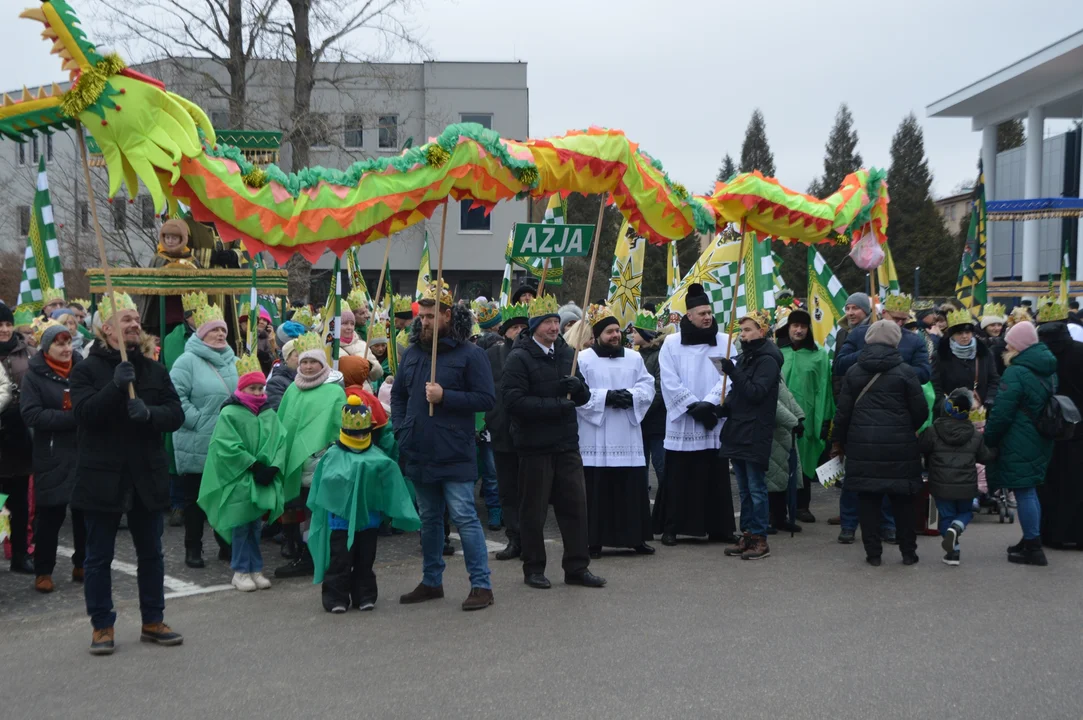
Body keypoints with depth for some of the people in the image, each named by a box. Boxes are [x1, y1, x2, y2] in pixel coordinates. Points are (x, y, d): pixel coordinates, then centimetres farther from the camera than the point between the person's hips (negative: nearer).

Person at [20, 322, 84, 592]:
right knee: (50, 515, 3)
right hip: (52, 457, -3)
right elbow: (31, 414, -13)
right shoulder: (34, 374, -3)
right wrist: (72, 417, -19)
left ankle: (83, 565, 22)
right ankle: (43, 571, 16)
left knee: (85, 511, 8)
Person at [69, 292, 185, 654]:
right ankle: (101, 626, 17)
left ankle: (153, 621, 25)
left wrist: (150, 413, -20)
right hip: (102, 477, -4)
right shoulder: (86, 370, -3)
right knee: (99, 556, 5)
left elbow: (176, 414, 0)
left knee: (151, 553, 12)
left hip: (147, 475, 4)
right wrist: (116, 385, -30)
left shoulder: (154, 370, 9)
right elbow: (85, 412, -18)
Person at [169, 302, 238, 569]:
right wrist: (198, 421, -19)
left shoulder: (233, 361, 11)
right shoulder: (188, 361, -9)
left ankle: (226, 545, 24)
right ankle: (193, 549, 15)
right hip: (197, 445, -5)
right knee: (195, 498, 5)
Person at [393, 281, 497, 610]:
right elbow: (397, 394, 21)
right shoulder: (413, 352, 11)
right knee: (428, 518, 15)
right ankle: (431, 581, 27)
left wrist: (445, 396, -18)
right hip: (419, 454, 6)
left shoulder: (470, 354, -6)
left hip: (455, 456, -6)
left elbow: (486, 398, -11)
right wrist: (402, 429, 7)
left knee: (464, 517, -7)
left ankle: (481, 584, 1)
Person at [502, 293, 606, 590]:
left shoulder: (567, 353, 12)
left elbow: (584, 397, 15)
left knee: (575, 505, 6)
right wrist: (556, 405, -19)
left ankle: (577, 567, 15)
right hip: (534, 446, -5)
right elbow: (514, 402, -18)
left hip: (566, 443, 6)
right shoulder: (519, 358, -8)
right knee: (534, 510, 5)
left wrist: (578, 386, -9)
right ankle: (534, 568, 18)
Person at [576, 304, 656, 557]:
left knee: (633, 487, 4)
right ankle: (594, 541, 5)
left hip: (628, 438, 4)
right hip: (596, 440, -4)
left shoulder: (634, 358, 14)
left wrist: (630, 395, -12)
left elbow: (648, 387, 7)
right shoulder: (583, 359, -1)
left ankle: (635, 537, 14)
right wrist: (606, 396, -17)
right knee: (597, 490, -2)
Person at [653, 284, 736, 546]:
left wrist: (709, 404, -15)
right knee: (678, 479, 1)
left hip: (715, 422, 2)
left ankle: (718, 528, 14)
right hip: (682, 424, -2)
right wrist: (694, 406, -12)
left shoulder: (723, 342, 5)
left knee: (715, 477, 5)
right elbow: (670, 382, -5)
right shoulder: (671, 343, 0)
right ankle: (671, 528, 9)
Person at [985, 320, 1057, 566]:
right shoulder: (1048, 370, 10)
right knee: (1030, 491, 17)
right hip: (1041, 441, 9)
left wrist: (988, 439, -6)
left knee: (1023, 492, -2)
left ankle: (1033, 548, 2)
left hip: (1019, 443, -9)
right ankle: (1031, 542, 24)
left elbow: (1001, 414, -19)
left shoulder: (1016, 373, -19)